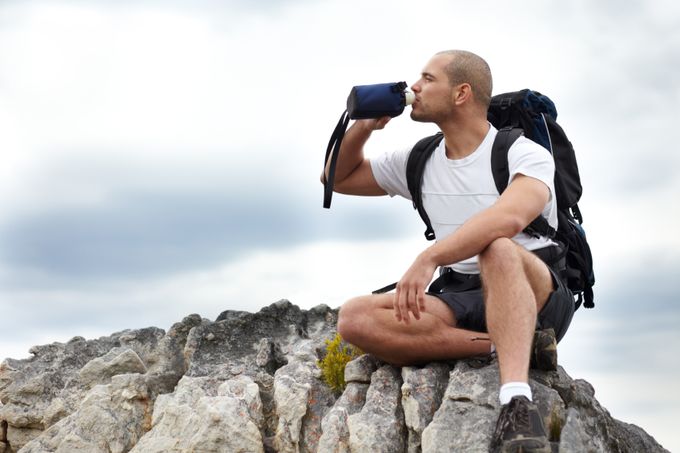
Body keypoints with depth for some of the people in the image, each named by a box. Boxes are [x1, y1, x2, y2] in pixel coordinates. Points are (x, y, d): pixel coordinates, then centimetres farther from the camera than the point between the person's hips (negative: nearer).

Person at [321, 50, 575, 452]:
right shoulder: (419, 163, 13)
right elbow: (338, 178, 25)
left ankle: (518, 409, -53)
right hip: (463, 305, 6)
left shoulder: (523, 154, -8)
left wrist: (428, 258, -40)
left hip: (536, 297, -6)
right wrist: (365, 125, 7)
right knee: (355, 317, -22)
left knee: (498, 247, -40)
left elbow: (510, 217, -31)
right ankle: (517, 345, -27)